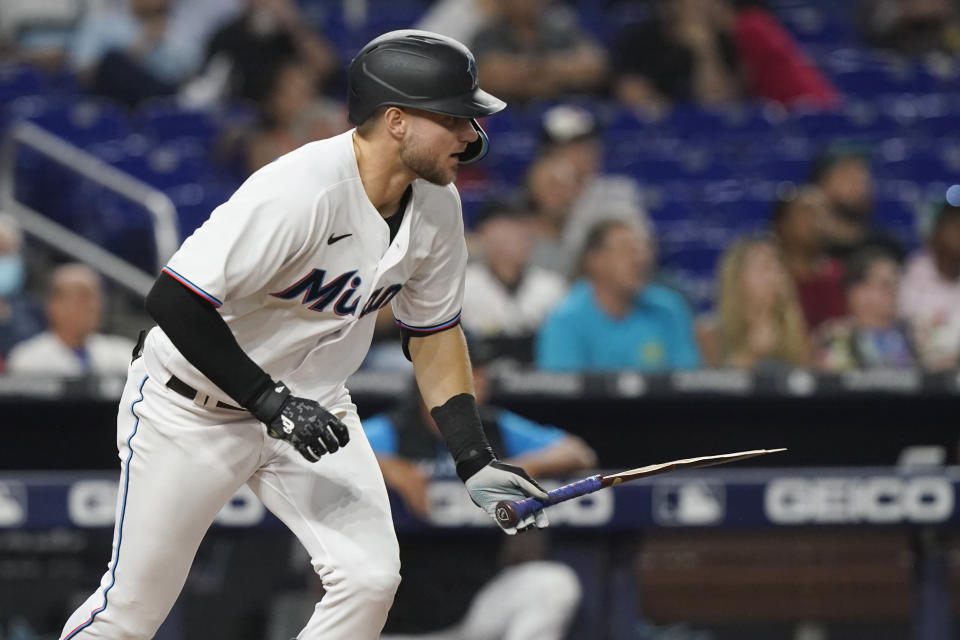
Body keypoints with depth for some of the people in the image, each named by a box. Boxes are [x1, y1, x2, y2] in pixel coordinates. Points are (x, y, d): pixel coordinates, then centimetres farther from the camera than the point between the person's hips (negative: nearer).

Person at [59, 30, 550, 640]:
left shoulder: (437, 204, -7)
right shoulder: (301, 192, -31)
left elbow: (434, 331, 7)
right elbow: (175, 302, -32)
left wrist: (476, 459, -1)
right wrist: (270, 402, -32)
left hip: (310, 401, 6)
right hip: (191, 405, -6)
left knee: (370, 578, -13)